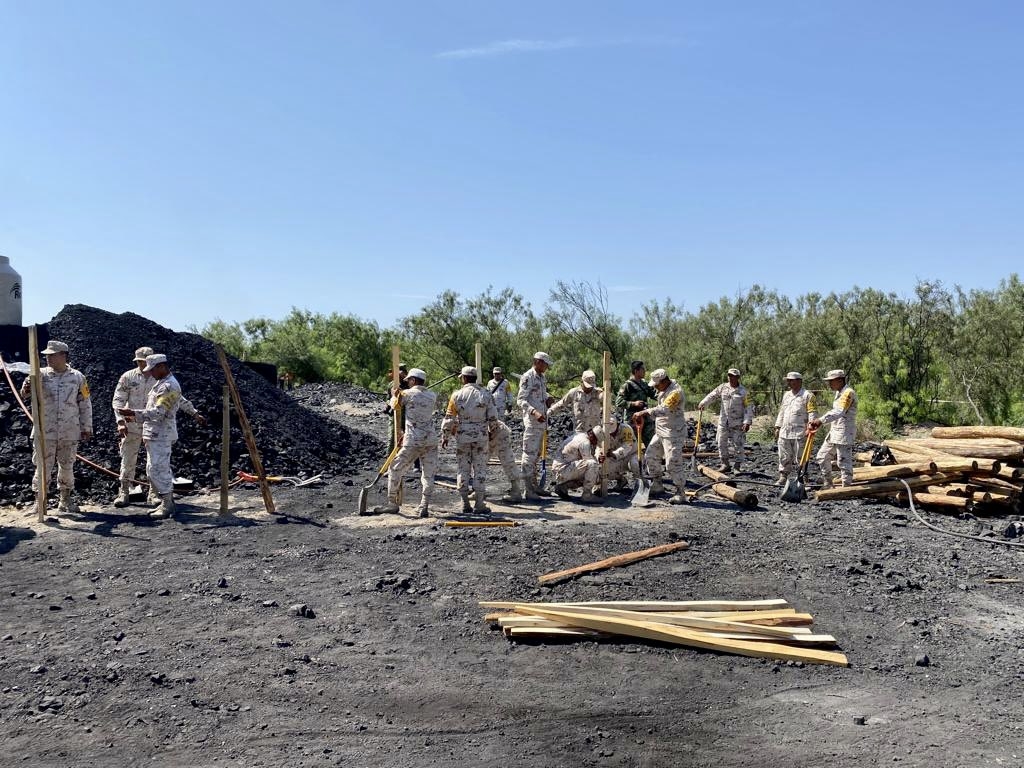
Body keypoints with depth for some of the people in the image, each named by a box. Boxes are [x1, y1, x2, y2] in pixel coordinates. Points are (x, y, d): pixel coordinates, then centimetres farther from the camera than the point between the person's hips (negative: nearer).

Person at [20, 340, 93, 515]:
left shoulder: (78, 377, 1)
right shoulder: (41, 375, 1)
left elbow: (85, 404, 6)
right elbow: (25, 394, -11)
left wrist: (86, 428, 4)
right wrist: (26, 388, -36)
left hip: (70, 432, 1)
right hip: (45, 431, -1)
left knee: (67, 466, 10)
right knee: (43, 466, 1)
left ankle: (65, 500, 23)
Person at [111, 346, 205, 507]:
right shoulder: (128, 377, 0)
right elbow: (118, 400, -2)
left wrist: (194, 413, 3)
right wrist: (120, 421, -15)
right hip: (132, 426, -1)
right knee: (128, 460, 3)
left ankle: (153, 494, 16)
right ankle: (124, 493, 13)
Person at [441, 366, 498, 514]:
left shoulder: (457, 395, -4)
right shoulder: (485, 394, -1)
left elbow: (449, 418, -2)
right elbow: (493, 417, -1)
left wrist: (445, 437, 8)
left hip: (462, 436, 0)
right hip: (481, 437, 0)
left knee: (463, 469, 9)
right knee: (480, 470, 5)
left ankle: (465, 504, 11)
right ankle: (479, 504, 5)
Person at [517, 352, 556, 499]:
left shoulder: (542, 378, 15)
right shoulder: (527, 377, -11)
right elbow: (520, 400, -17)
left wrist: (548, 398, 5)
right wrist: (534, 412, -30)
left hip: (542, 421, 9)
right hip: (531, 422, -9)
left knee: (536, 454, 15)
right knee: (529, 454, -6)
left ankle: (534, 485, 23)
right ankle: (527, 489, -3)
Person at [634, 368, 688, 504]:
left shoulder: (675, 392, -21)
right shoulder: (663, 390, 9)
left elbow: (664, 410, -35)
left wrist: (644, 413, -39)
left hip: (673, 435, -10)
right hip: (660, 432, 10)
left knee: (673, 464, -10)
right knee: (650, 456, 14)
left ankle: (681, 494, 1)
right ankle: (657, 485, 28)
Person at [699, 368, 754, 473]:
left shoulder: (743, 391, -5)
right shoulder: (722, 388, 4)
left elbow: (749, 408, -5)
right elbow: (712, 396, 8)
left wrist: (747, 422, -13)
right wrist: (703, 403, -9)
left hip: (738, 423, -3)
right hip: (724, 421, 4)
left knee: (738, 445, 0)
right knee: (722, 443, 7)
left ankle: (737, 466, 10)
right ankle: (725, 464, 19)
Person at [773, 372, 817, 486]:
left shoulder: (808, 396, -4)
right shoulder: (786, 395, 18)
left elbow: (812, 413, -10)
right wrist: (778, 427, 17)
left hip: (799, 433, -6)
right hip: (784, 432, 6)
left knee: (799, 458, -2)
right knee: (784, 457, 9)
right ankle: (783, 477, 16)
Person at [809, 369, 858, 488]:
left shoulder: (848, 393, -17)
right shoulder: (838, 393, 15)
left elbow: (839, 412, -30)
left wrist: (821, 420, -38)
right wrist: (819, 422, 10)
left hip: (844, 433, -10)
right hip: (834, 432, 10)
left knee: (843, 462, -6)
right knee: (822, 457, 15)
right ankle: (827, 485, 25)